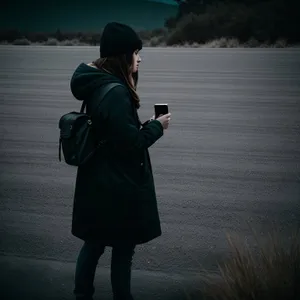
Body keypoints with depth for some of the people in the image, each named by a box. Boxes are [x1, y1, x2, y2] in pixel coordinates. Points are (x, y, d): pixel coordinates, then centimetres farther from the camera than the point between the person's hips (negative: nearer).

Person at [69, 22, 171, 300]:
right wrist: (157, 126, -8)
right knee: (123, 248, 7)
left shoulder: (97, 84, 7)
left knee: (93, 243, 18)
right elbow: (131, 143, -21)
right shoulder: (116, 92, -24)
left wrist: (145, 125, 6)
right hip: (117, 186, -9)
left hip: (97, 182, 9)